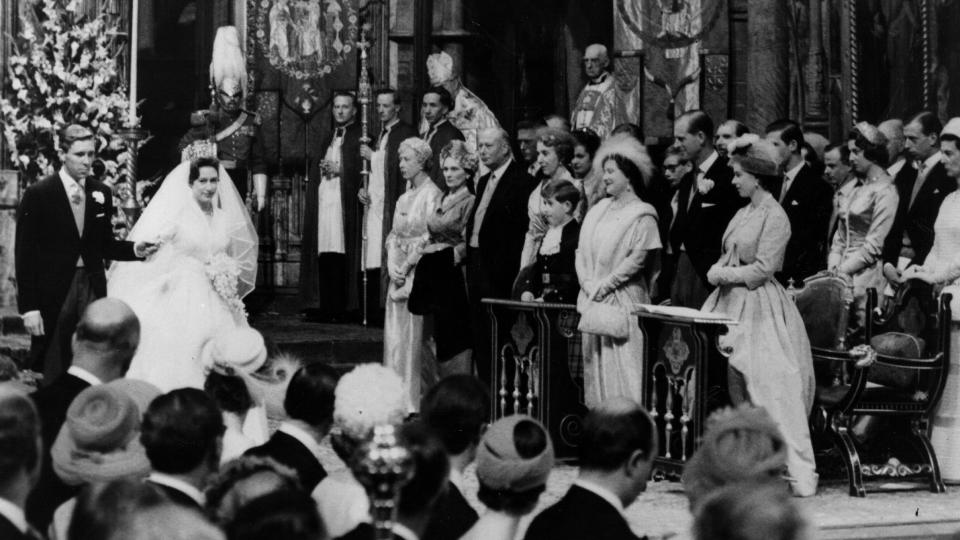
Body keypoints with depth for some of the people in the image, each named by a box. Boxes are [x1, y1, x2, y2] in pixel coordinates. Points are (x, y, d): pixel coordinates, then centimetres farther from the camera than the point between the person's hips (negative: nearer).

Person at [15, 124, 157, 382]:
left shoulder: (101, 193, 7)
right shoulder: (38, 194, -7)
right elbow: (25, 254, -7)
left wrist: (134, 249, -3)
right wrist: (29, 307, -11)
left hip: (92, 288, 4)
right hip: (53, 292, -4)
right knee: (54, 371, 2)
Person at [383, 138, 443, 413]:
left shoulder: (432, 194, -8)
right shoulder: (404, 198, 17)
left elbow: (430, 238, -14)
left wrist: (407, 266, -14)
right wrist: (393, 264, 0)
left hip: (420, 271, -8)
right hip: (399, 272, 8)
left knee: (414, 335, -7)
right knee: (395, 335, 6)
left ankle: (415, 399, -4)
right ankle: (396, 398, 12)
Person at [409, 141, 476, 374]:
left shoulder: (470, 202, -8)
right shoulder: (442, 200, 16)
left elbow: (466, 244, -13)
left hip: (454, 275, -8)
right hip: (435, 277, 8)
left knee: (455, 339, -7)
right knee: (440, 337, 8)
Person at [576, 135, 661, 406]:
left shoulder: (642, 214, -6)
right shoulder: (598, 210, 14)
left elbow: (638, 259, -13)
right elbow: (582, 250, 11)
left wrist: (605, 284, -13)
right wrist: (587, 282, -4)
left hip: (623, 300, -7)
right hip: (592, 299, 7)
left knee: (620, 368, -9)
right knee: (593, 361, 7)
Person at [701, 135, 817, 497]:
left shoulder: (775, 217, -10)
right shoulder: (744, 213, 15)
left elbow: (762, 269, -14)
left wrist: (724, 274, -7)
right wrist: (718, 270, -1)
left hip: (760, 307, -9)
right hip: (733, 304, 9)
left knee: (772, 387, -12)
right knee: (732, 384, 4)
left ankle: (801, 474, -10)